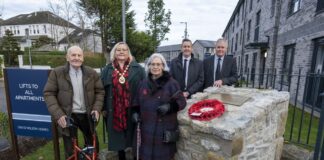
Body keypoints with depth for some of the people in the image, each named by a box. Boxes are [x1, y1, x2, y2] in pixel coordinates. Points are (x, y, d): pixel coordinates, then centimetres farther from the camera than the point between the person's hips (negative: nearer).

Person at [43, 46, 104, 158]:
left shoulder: (91, 73, -1)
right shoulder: (57, 73, -6)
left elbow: (100, 91, 4)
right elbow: (49, 94, -5)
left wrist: (97, 108, -9)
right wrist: (58, 114, -14)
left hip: (87, 115, 2)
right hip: (67, 116, -2)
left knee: (93, 146, 18)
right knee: (71, 151, 12)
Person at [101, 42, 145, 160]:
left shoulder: (137, 69, 0)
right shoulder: (107, 70, 6)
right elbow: (102, 89, 6)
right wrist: (104, 108, 2)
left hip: (132, 109, -1)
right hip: (114, 109, 2)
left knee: (134, 134, 12)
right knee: (118, 135, 15)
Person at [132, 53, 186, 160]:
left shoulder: (171, 83, -6)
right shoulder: (143, 83, 8)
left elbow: (181, 101, -8)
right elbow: (137, 102, 18)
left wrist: (169, 107, -23)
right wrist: (135, 113, 3)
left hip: (165, 129, -4)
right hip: (147, 128, 4)